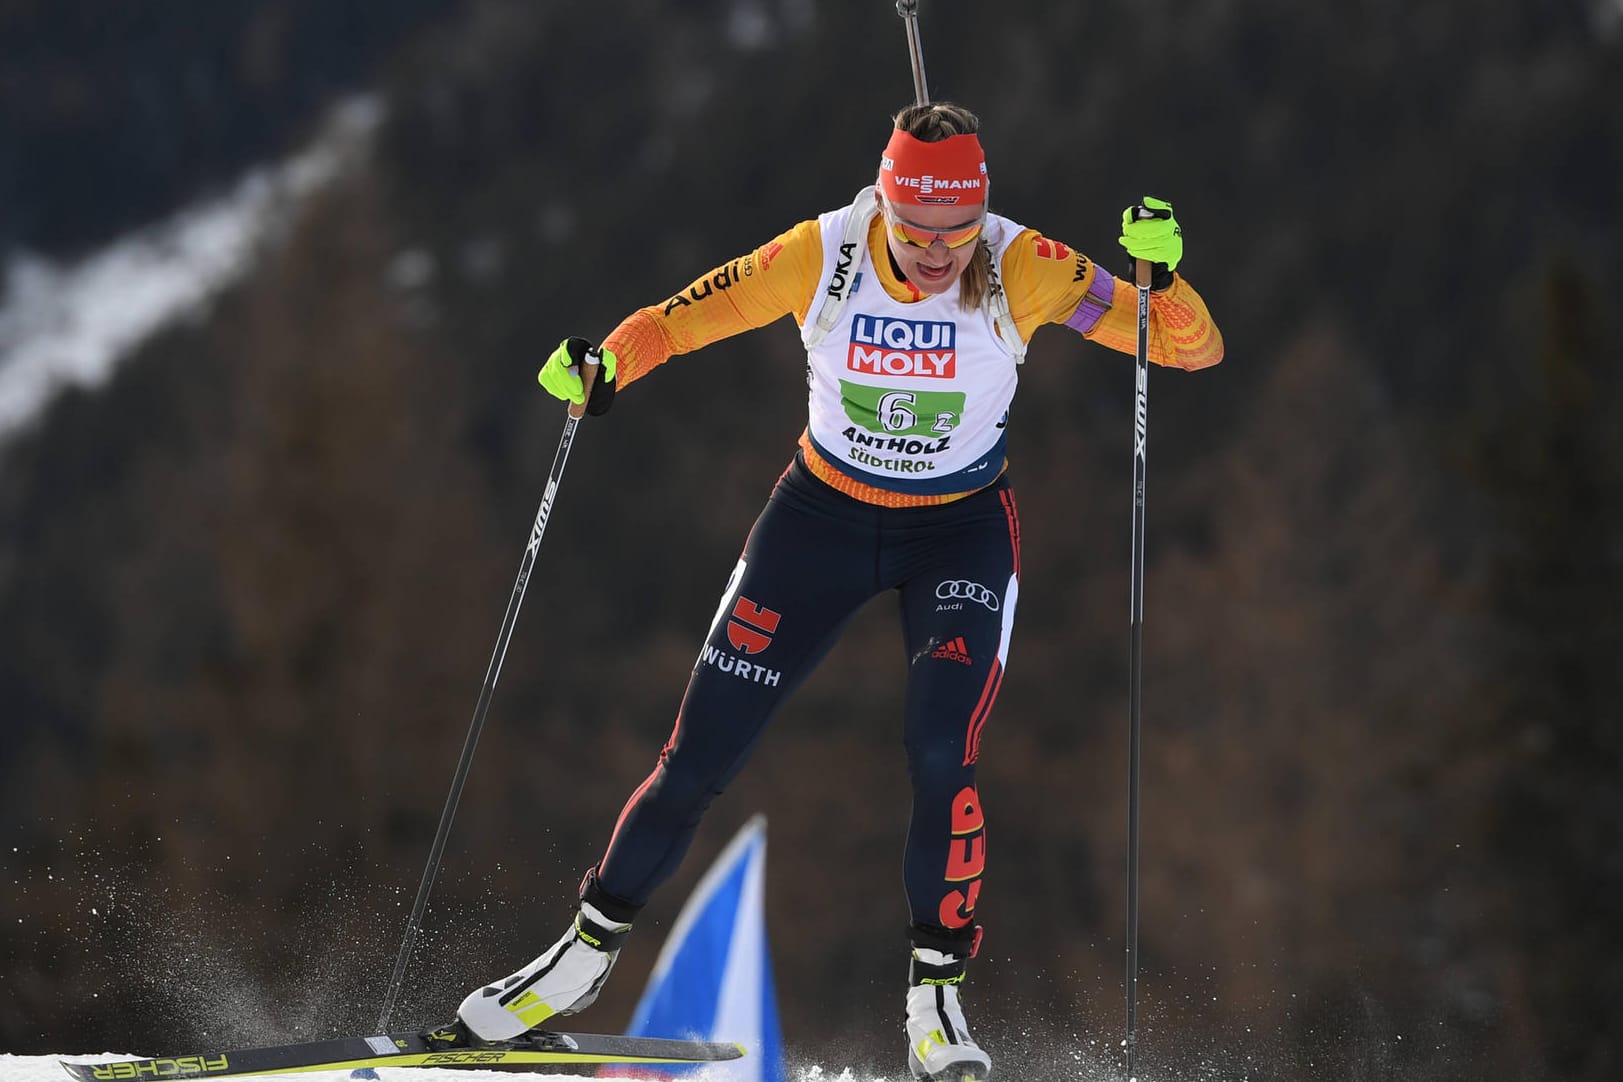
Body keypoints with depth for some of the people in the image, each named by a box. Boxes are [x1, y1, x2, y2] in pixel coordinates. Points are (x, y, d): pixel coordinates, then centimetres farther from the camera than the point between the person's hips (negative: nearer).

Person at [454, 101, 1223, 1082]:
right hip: (823, 514, 1)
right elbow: (681, 319, -11)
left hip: (963, 530, -1)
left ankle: (938, 997, -5)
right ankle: (589, 953, 23)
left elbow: (1197, 350, -23)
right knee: (698, 759, 2)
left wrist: (1163, 277, -43)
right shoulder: (822, 257, -22)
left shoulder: (1021, 271, -23)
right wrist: (604, 365, -30)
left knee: (942, 758, -22)